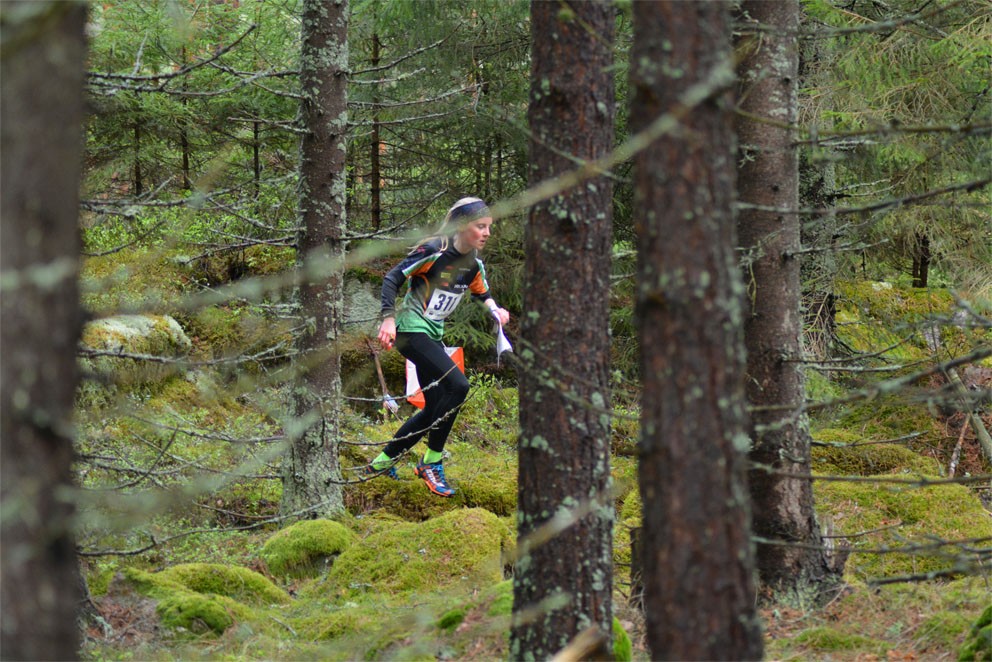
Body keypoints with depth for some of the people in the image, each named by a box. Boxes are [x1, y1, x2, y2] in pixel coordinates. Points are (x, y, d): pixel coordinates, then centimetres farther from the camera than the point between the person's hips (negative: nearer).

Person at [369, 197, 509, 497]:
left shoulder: (474, 264, 6)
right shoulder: (434, 252, -18)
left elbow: (482, 293, 24)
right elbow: (393, 277, -17)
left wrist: (495, 309, 2)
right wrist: (388, 318, -26)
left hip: (433, 335, 9)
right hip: (412, 330, -9)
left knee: (435, 409, 8)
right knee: (457, 385, -23)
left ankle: (381, 463, 20)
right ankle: (431, 462, -12)